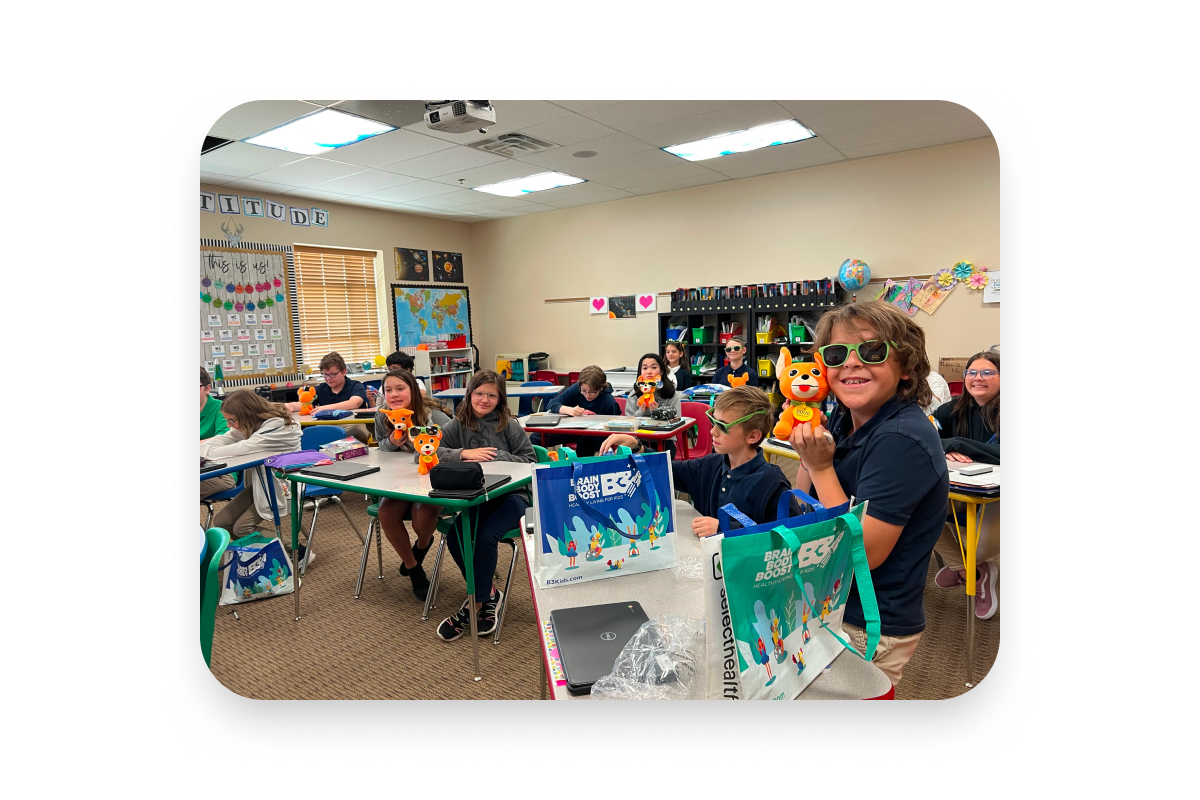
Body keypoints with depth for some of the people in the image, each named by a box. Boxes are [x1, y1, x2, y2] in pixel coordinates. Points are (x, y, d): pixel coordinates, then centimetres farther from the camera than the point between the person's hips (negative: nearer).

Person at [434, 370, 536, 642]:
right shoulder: (457, 425, 9)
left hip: (510, 496, -2)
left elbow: (529, 461, 0)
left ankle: (474, 605, -6)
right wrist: (464, 453, -15)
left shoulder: (509, 425, 4)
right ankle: (488, 592, -1)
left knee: (486, 536, -27)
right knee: (454, 536, -23)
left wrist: (495, 458, -12)